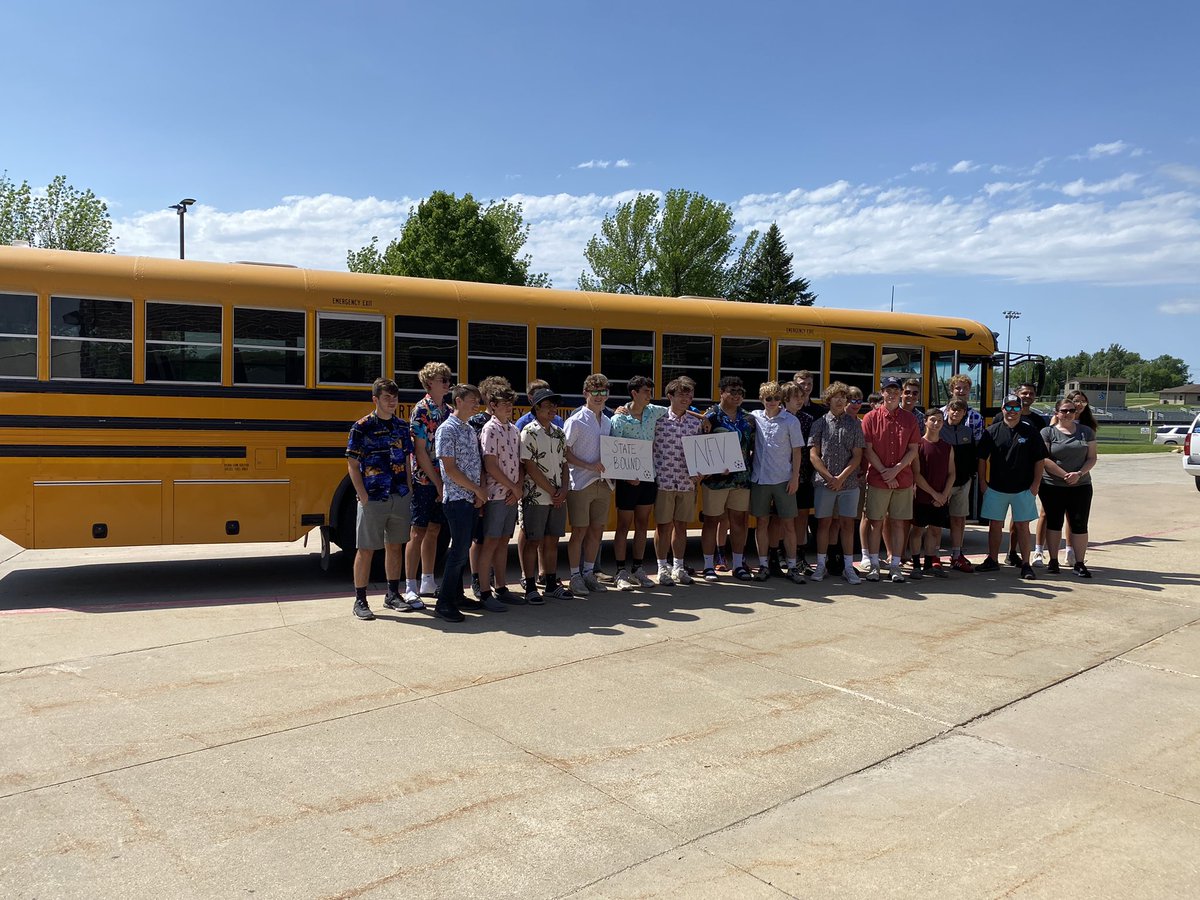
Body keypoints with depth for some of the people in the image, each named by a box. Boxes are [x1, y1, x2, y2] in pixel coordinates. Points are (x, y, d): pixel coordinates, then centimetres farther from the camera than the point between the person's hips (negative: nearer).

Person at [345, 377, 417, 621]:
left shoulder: (402, 426, 8)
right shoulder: (362, 427, -7)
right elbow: (352, 464, -7)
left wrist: (409, 489, 7)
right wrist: (363, 496, -12)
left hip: (400, 498, 5)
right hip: (373, 499, -5)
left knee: (395, 546, 13)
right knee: (366, 549, 1)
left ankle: (392, 595, 25)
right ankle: (360, 600, 10)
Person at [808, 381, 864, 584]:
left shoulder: (854, 424, 7)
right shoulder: (820, 423, 5)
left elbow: (857, 455, 2)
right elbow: (813, 455, 0)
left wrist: (841, 478, -9)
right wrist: (829, 477, -10)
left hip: (849, 482, 1)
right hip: (823, 482, -1)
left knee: (847, 523, 3)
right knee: (824, 522, 4)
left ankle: (848, 567, 9)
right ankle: (821, 565, 11)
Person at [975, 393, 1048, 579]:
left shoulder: (1031, 432, 1)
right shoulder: (992, 431, 3)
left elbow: (1040, 460, 3)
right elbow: (982, 458, 7)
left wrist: (1036, 484, -3)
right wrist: (982, 481, 2)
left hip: (1023, 489, -1)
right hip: (995, 488, 1)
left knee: (1022, 525, 2)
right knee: (995, 524, 8)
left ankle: (1025, 564, 8)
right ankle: (992, 560, 19)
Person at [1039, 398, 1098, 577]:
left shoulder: (1086, 432, 9)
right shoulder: (1048, 432, 0)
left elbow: (1092, 458, 5)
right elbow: (1044, 459, -9)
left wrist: (1079, 473, -13)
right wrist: (1065, 475, -16)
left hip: (1081, 486, 2)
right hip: (1052, 487, -2)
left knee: (1079, 525, 0)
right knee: (1054, 522, 6)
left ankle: (1079, 563, 6)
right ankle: (1053, 560, 15)